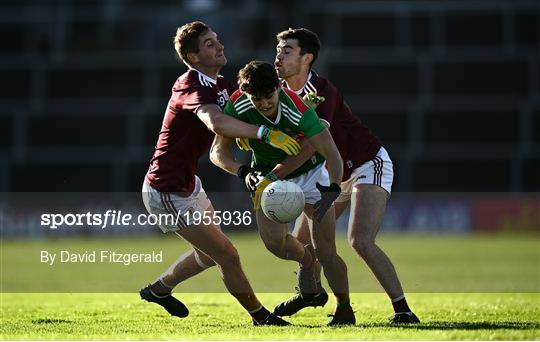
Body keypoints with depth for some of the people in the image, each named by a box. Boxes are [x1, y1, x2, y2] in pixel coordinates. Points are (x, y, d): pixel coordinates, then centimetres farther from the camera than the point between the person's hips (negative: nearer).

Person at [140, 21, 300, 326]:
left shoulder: (219, 85, 5)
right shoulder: (191, 87, -25)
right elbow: (218, 123, -45)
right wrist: (265, 133, -50)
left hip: (188, 184, 10)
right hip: (168, 193, -10)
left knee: (210, 254, 27)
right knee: (227, 256, -7)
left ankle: (158, 289, 45)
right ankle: (261, 317, 8)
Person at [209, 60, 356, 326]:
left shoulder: (297, 110, -33)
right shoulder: (237, 106, -24)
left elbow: (332, 155, -32)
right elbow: (218, 151, -19)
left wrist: (332, 188, -50)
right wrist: (243, 171, -37)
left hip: (311, 174, -2)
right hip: (269, 177, 2)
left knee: (325, 250, -12)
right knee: (273, 240, -20)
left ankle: (345, 310, 7)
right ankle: (305, 259, 15)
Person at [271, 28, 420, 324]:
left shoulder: (322, 92, -29)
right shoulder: (282, 91, -3)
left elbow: (312, 145, -40)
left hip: (369, 166, -9)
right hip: (334, 174, 9)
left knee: (360, 241, -26)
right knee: (302, 238, 11)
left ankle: (402, 310, -20)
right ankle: (313, 291, 41)